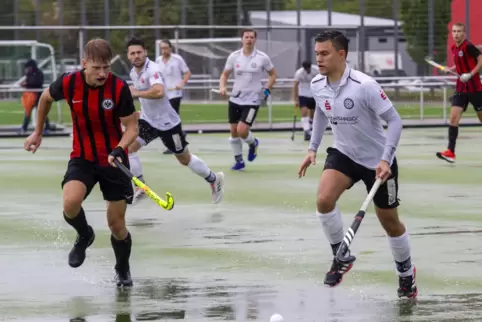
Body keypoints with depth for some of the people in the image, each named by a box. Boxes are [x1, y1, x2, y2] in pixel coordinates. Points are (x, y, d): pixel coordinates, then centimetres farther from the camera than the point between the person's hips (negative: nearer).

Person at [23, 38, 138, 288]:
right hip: (82, 157, 1)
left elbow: (132, 127, -11)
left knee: (116, 224, 2)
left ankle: (123, 270, 32)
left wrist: (119, 149, -30)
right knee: (70, 203, -27)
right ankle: (84, 236, 8)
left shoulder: (119, 88, -19)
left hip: (114, 160, -1)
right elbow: (46, 98, 9)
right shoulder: (68, 84, -14)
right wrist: (38, 132, 19)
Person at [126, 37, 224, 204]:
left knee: (184, 159, 8)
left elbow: (159, 91, -45)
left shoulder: (152, 70, -25)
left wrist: (136, 93, -36)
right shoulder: (133, 72, 3)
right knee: (128, 147, -13)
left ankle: (214, 179, 31)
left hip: (167, 123, -7)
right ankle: (141, 187, -3)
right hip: (148, 121, 7)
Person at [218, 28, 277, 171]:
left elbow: (273, 74, 8)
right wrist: (222, 87, -9)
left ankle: (253, 143, 18)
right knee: (234, 131, 7)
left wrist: (267, 90, -3)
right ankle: (239, 161, 22)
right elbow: (225, 74, 10)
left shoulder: (262, 57, -7)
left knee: (242, 130, -16)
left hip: (252, 100, -4)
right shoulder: (234, 56, -1)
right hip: (235, 99, 4)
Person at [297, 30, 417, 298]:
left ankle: (406, 273, 32)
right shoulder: (317, 85, -8)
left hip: (377, 161, -4)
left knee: (389, 221, 8)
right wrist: (313, 148, 11)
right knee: (324, 200, -23)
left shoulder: (364, 85, -27)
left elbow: (394, 120, -22)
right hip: (343, 154, 4)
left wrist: (385, 159, -29)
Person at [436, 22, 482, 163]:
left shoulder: (468, 47, -15)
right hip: (461, 88, 6)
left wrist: (470, 74, -25)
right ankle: (450, 152, -13)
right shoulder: (454, 48, 7)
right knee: (453, 117, -8)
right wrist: (451, 69, 5)